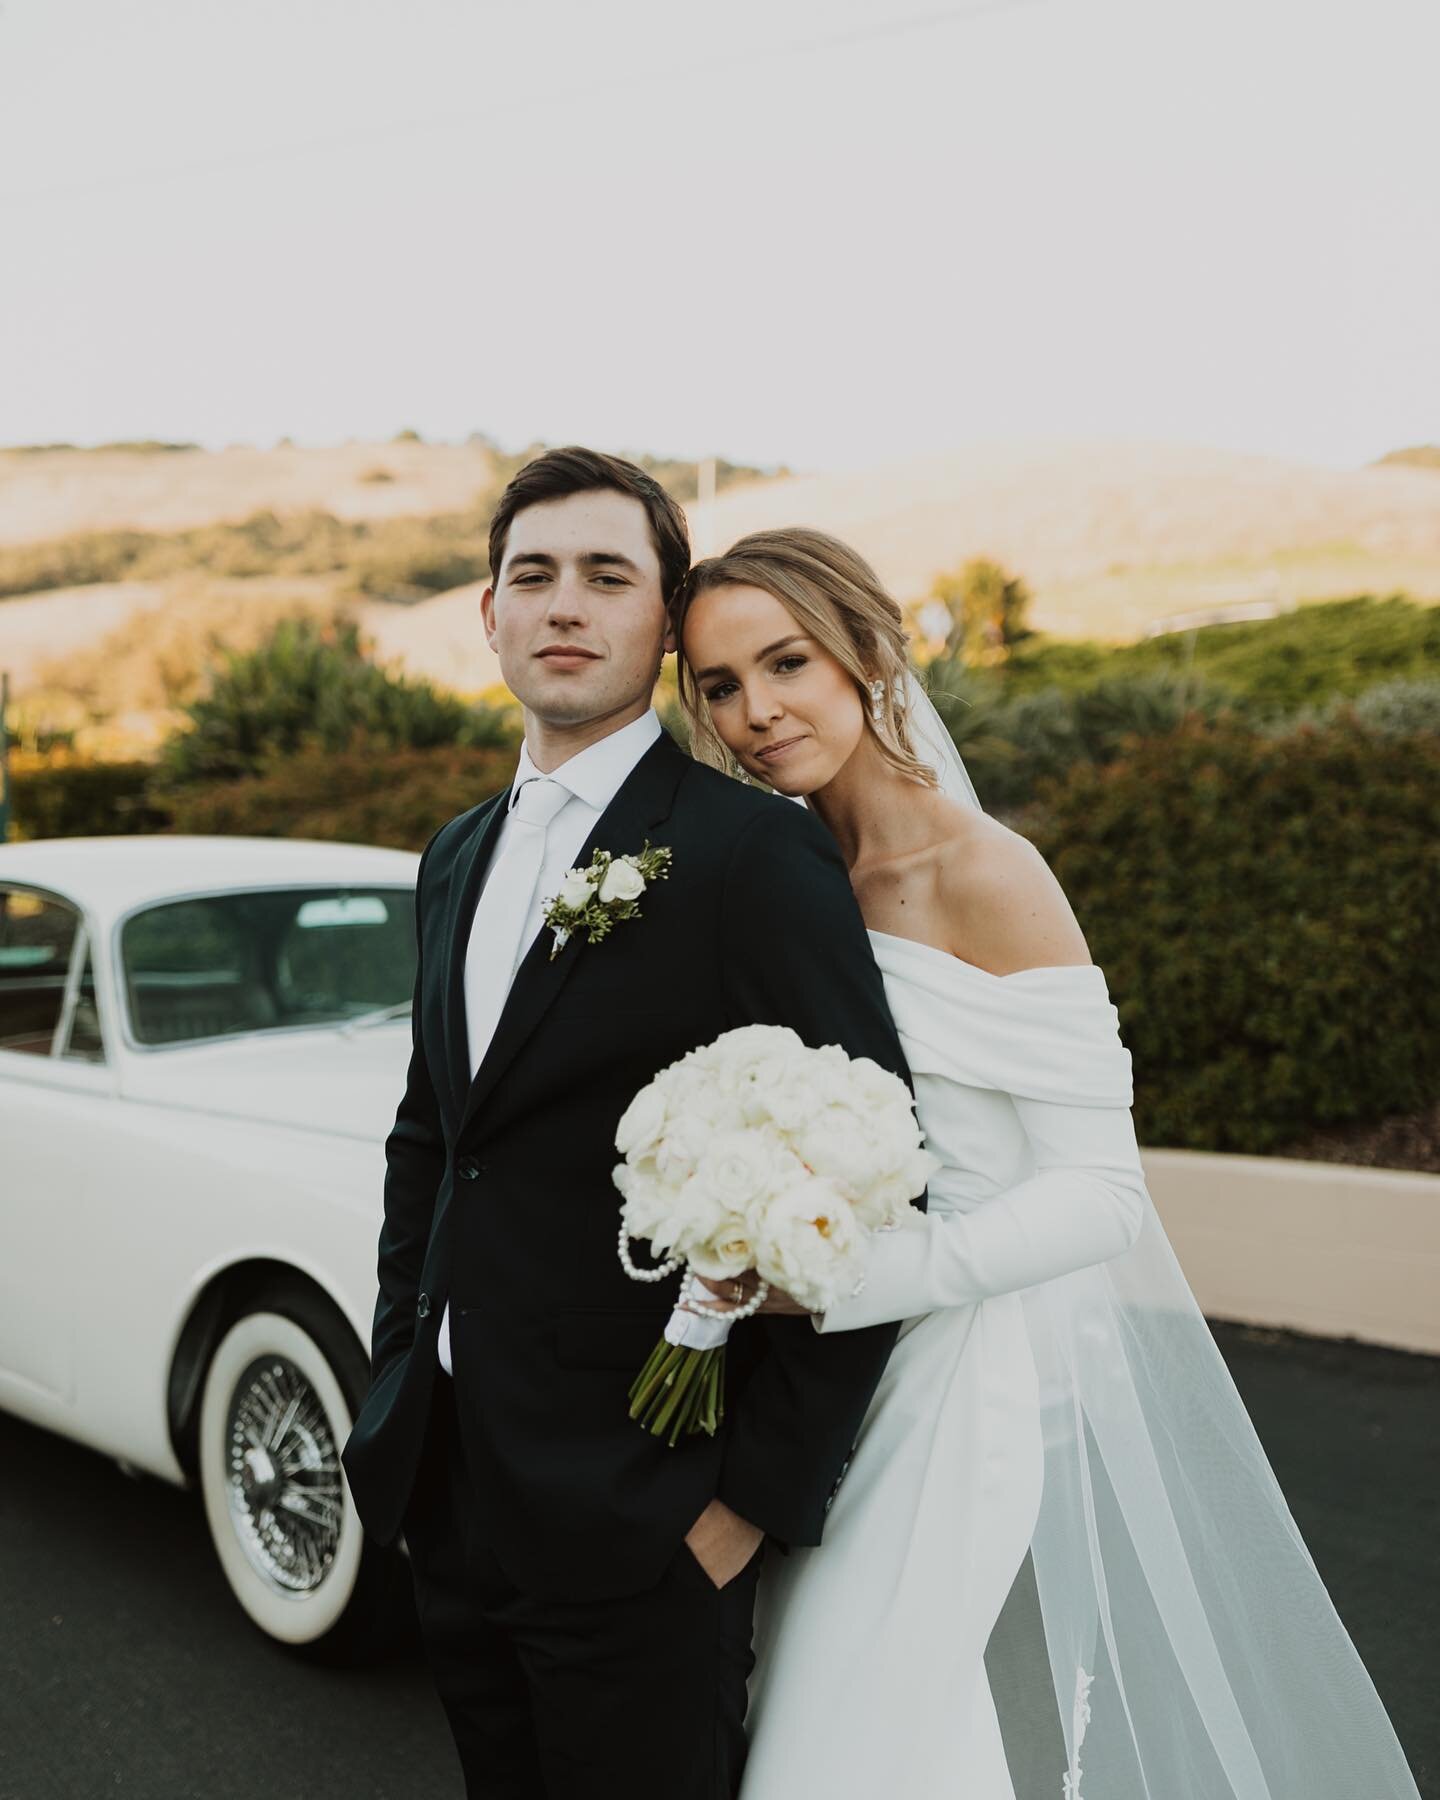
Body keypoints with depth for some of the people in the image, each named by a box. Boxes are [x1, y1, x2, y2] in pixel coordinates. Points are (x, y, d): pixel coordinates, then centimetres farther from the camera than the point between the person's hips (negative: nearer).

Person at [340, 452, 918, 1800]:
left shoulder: (758, 853, -14)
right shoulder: (457, 857, 10)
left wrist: (762, 1495, -14)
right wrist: (395, 1383, 13)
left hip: (636, 1516, -7)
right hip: (446, 1486, 7)